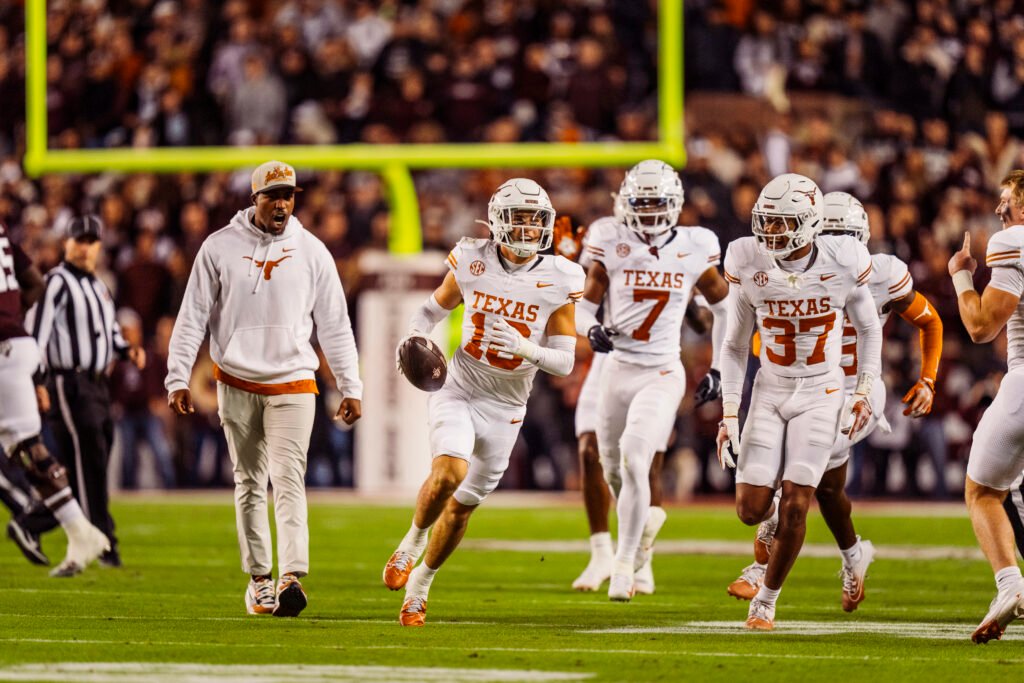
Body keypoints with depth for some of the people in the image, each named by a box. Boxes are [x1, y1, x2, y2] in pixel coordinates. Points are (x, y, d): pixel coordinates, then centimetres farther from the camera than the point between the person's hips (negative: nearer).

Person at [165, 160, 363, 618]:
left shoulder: (312, 253, 1)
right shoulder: (220, 248, -1)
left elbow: (334, 325, 6)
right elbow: (193, 317, 1)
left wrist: (351, 387, 4)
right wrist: (178, 379, -4)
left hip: (292, 384, -1)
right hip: (236, 383, 1)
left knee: (288, 479, -14)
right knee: (249, 483, 7)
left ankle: (292, 576, -25)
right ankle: (259, 578, 15)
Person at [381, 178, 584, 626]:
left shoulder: (559, 282, -10)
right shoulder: (473, 262, -8)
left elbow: (564, 362, -9)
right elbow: (434, 308, 10)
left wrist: (526, 349, -28)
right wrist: (413, 339, -10)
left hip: (505, 408, 1)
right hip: (459, 391, -1)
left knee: (463, 505, 10)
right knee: (449, 472, -27)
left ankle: (419, 587, 29)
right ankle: (412, 543, 1)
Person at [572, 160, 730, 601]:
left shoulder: (694, 249, -3)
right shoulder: (611, 243, -4)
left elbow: (723, 307, 11)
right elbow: (585, 306, 3)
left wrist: (719, 368, 7)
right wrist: (592, 330, -20)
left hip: (663, 374, -2)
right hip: (618, 369, 2)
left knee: (634, 460, -21)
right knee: (614, 471, 12)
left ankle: (625, 565, -12)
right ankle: (645, 520, 46)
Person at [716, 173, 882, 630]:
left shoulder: (842, 263, -13)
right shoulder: (750, 264, -9)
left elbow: (869, 330, 5)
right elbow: (735, 345, 2)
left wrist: (864, 394, -1)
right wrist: (729, 413, -1)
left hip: (821, 394, -2)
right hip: (770, 391, 2)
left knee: (795, 505, -11)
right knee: (751, 510, -6)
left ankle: (767, 599, 7)